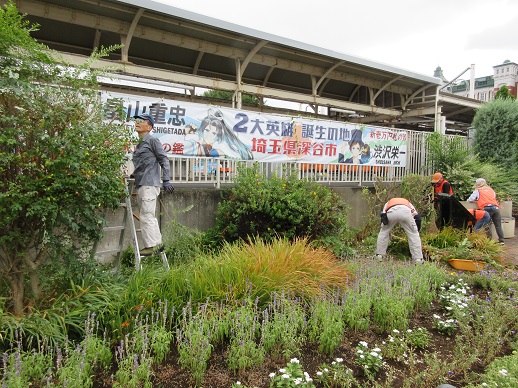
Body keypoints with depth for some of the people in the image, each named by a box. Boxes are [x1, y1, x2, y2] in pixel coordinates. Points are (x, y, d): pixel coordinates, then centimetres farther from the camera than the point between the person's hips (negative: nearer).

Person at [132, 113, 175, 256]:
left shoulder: (152, 140, -5)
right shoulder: (140, 143, 20)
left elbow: (164, 160, -10)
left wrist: (166, 180, -15)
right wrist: (135, 175, 21)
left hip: (149, 185, -9)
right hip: (141, 185, 9)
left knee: (146, 216, -9)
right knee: (149, 216, 12)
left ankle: (151, 245, -2)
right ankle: (157, 243, 20)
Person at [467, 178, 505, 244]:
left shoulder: (477, 191, 13)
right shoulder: (491, 190, 26)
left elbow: (469, 200, 9)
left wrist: (476, 200, 31)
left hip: (486, 209, -4)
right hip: (495, 208, 4)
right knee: (498, 226, 9)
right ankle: (501, 240, 10)